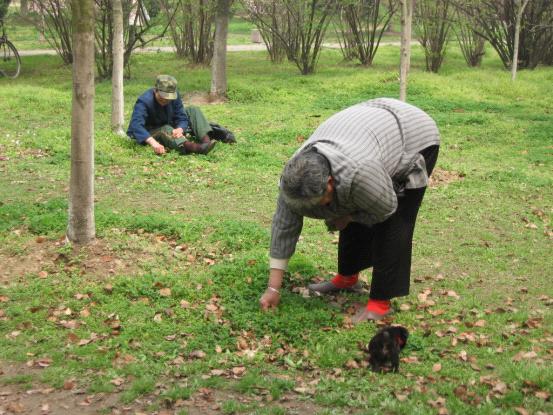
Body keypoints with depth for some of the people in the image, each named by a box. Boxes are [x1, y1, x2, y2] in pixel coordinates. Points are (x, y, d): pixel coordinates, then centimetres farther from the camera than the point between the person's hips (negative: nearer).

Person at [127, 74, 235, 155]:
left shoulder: (175, 96, -13)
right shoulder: (144, 101, -30)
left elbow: (182, 118, -11)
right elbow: (136, 125, -44)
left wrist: (179, 129, -38)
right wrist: (153, 143, -61)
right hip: (151, 133, -6)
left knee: (193, 111, -7)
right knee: (166, 129, -38)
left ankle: (206, 139, -31)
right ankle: (190, 147, -64)